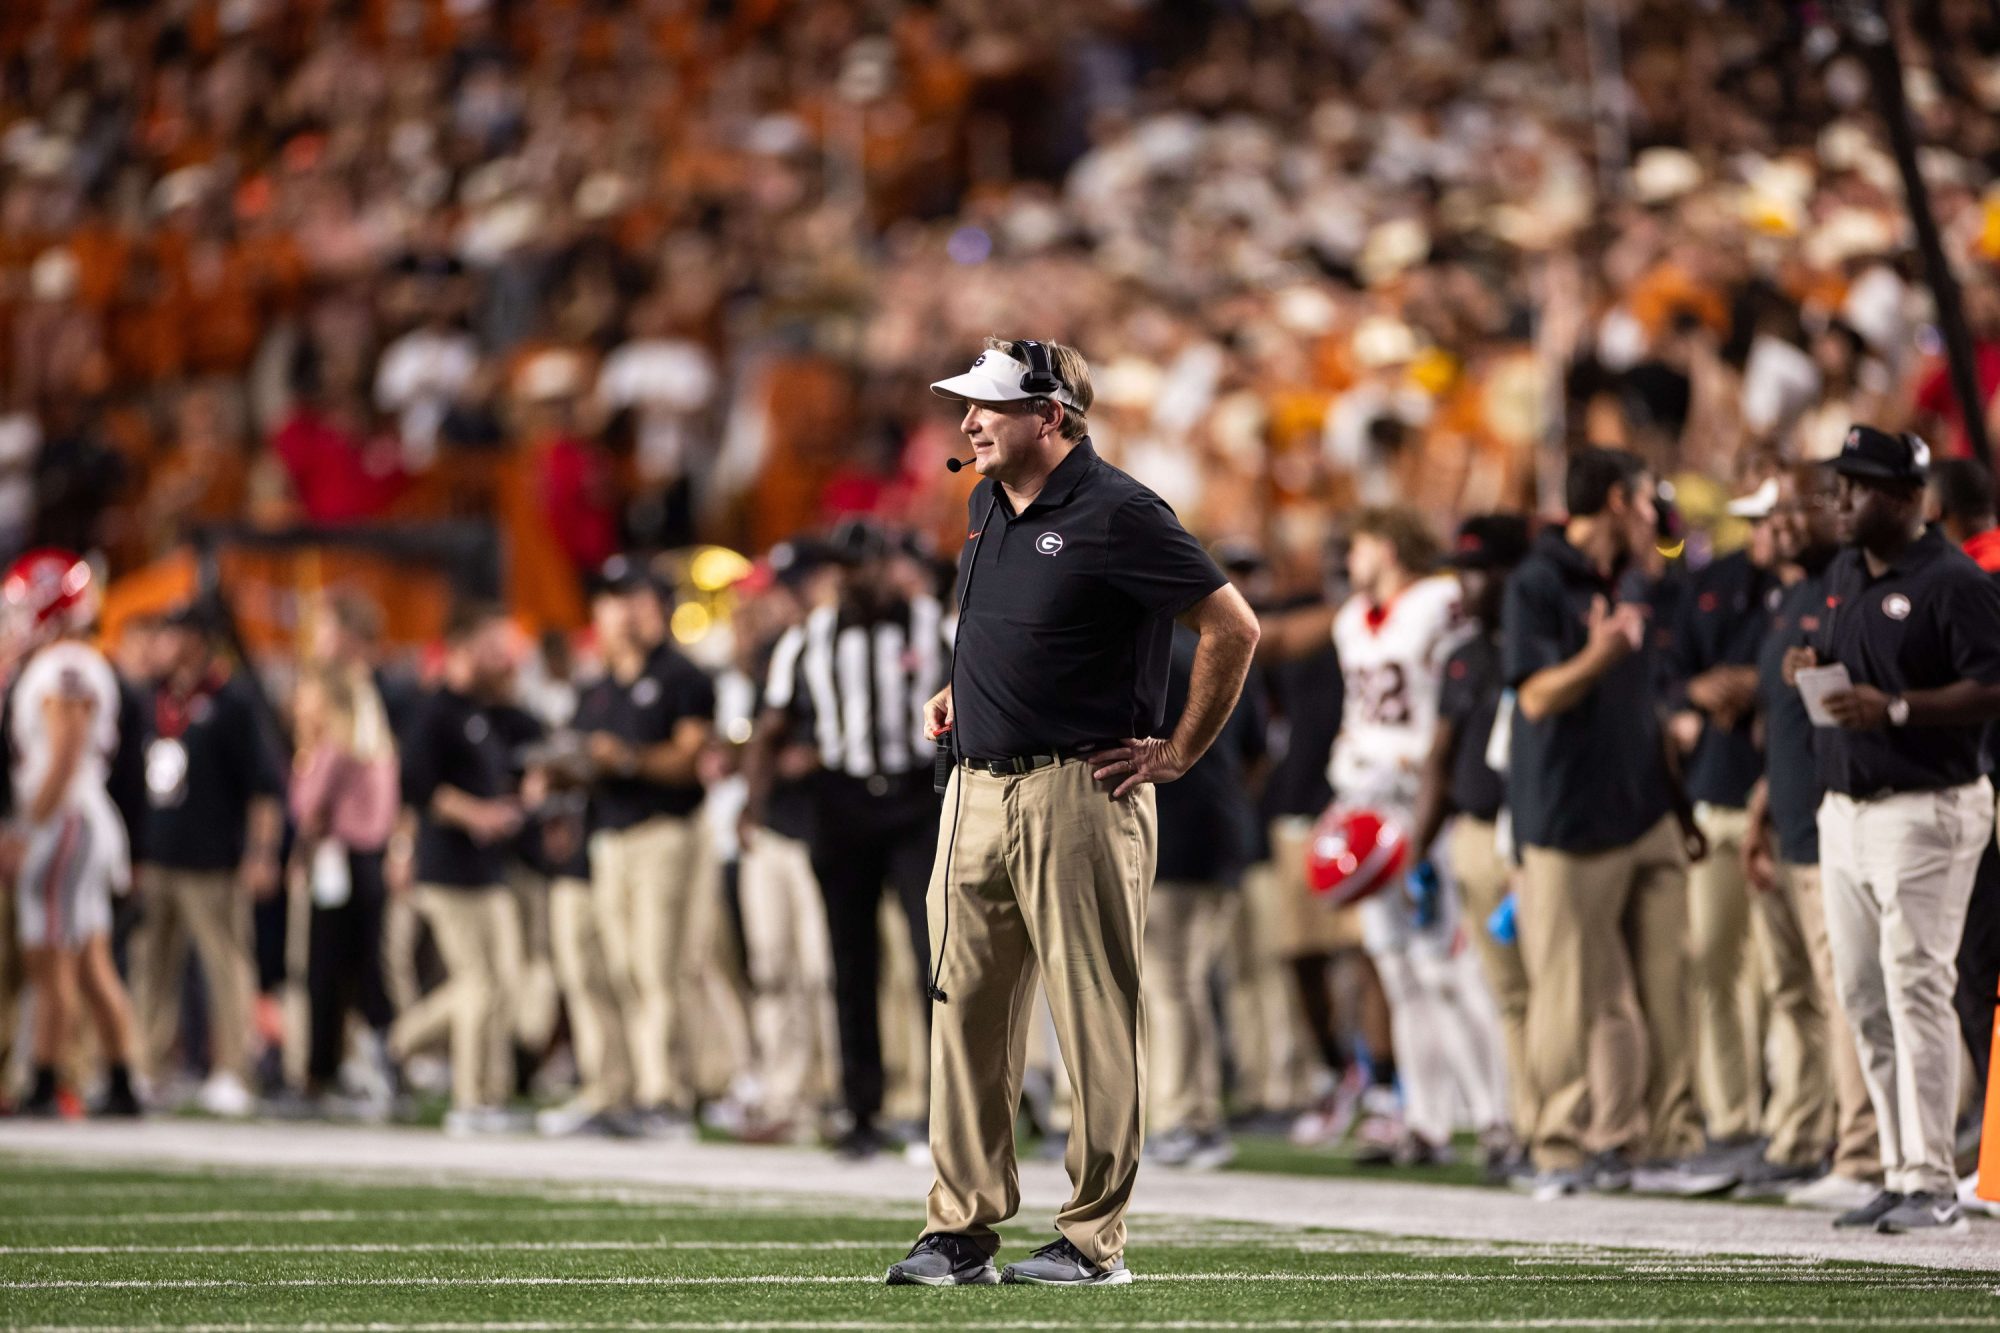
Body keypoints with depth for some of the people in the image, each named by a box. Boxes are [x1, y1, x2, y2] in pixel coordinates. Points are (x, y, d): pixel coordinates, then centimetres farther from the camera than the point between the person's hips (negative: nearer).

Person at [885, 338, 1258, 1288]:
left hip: (1079, 791, -8)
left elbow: (1233, 627, -9)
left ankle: (1095, 1238, 1)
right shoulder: (988, 506, 14)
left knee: (1095, 1020, -3)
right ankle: (961, 1231, 11)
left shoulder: (1117, 515, -11)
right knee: (964, 1012, 6)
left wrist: (1181, 752, -6)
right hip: (976, 788, 8)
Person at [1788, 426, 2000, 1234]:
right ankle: (1899, 1173, 16)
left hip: (1927, 810, -9)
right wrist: (1809, 665, 5)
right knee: (1862, 998, 9)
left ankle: (1931, 1184, -11)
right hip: (1844, 807, 9)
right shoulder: (1844, 573, 15)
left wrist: (1895, 709, -25)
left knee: (1916, 990, -12)